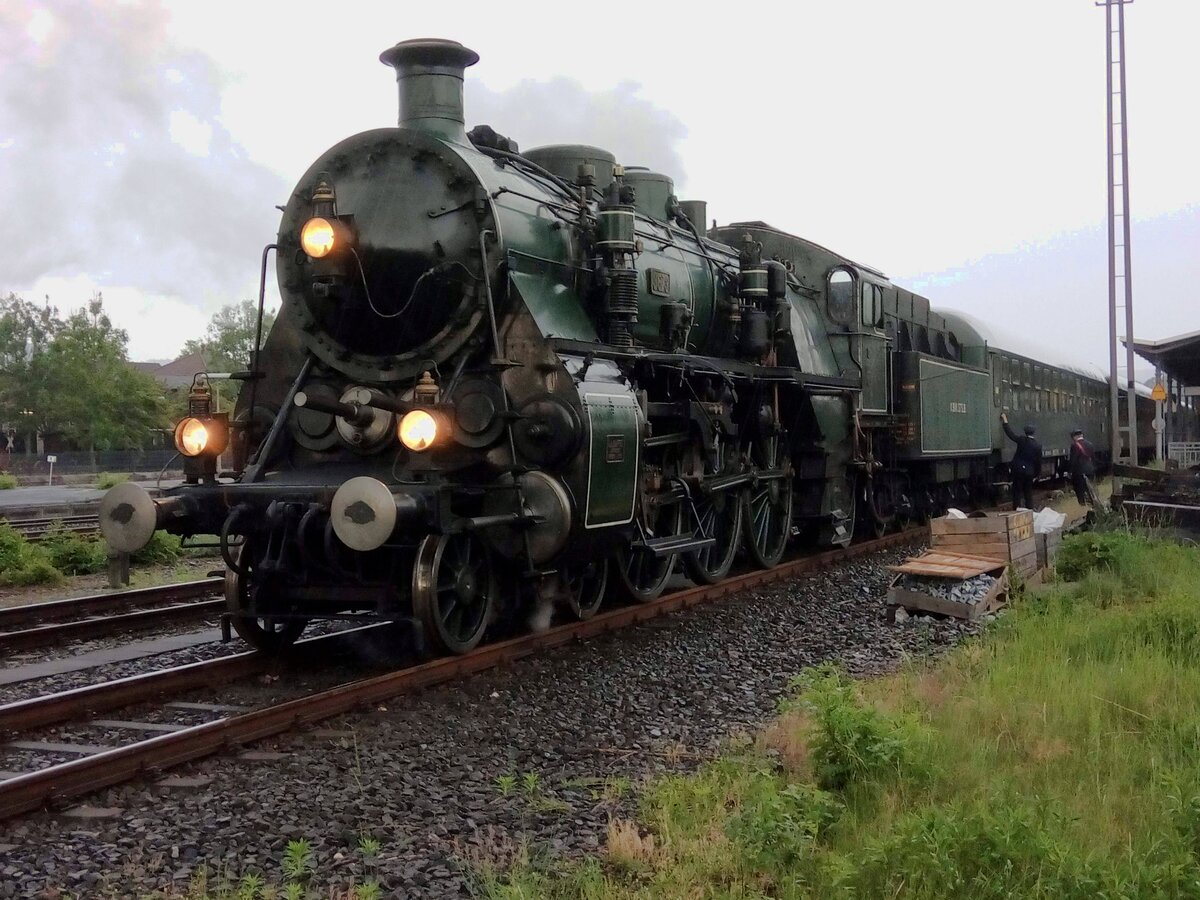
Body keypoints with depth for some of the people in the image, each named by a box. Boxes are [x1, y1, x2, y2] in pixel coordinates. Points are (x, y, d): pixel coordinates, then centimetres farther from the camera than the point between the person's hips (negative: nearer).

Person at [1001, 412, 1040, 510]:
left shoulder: (1022, 440, -7)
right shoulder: (1038, 446, 0)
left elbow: (1010, 433, -4)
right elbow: (1039, 461, 4)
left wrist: (1005, 419, 4)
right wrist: (1037, 473, 16)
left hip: (1018, 470, -2)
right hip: (1029, 471, 2)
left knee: (1017, 491, 2)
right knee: (1028, 493, 12)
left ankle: (1017, 509, -4)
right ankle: (1030, 509, 12)